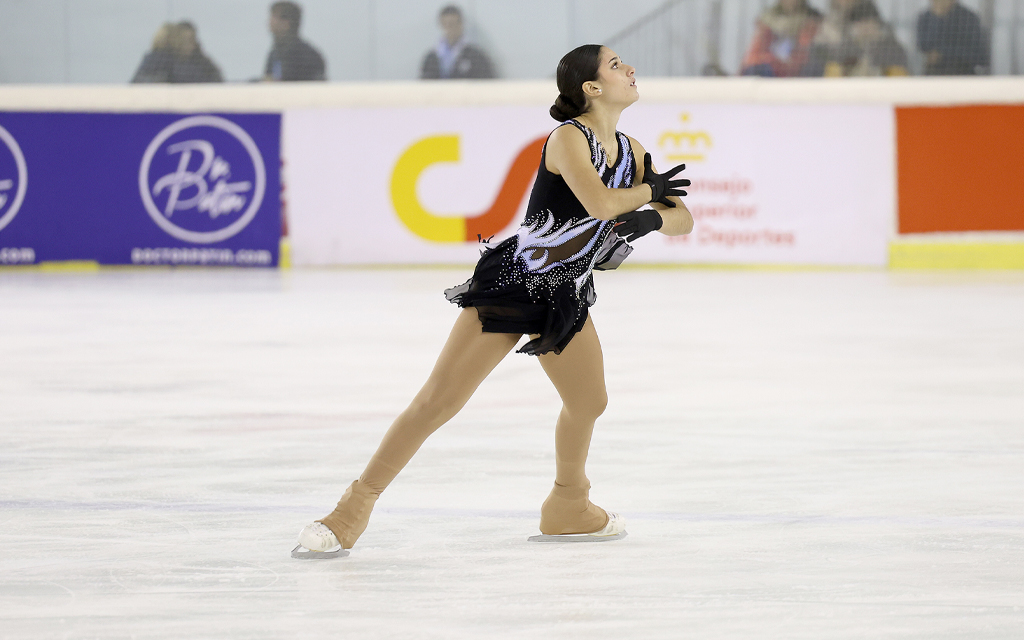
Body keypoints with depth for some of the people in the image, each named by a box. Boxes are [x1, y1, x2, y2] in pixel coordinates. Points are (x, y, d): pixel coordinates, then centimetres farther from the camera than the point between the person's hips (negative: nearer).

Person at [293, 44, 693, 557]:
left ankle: (568, 510, 36)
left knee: (588, 401, 12)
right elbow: (598, 202, -34)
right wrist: (650, 190, -16)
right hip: (511, 282, -8)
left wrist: (650, 217, -17)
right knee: (438, 401, -10)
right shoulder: (568, 137, -18)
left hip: (566, 296, 8)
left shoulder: (630, 151, 5)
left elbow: (683, 220, 5)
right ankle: (355, 508, -6)